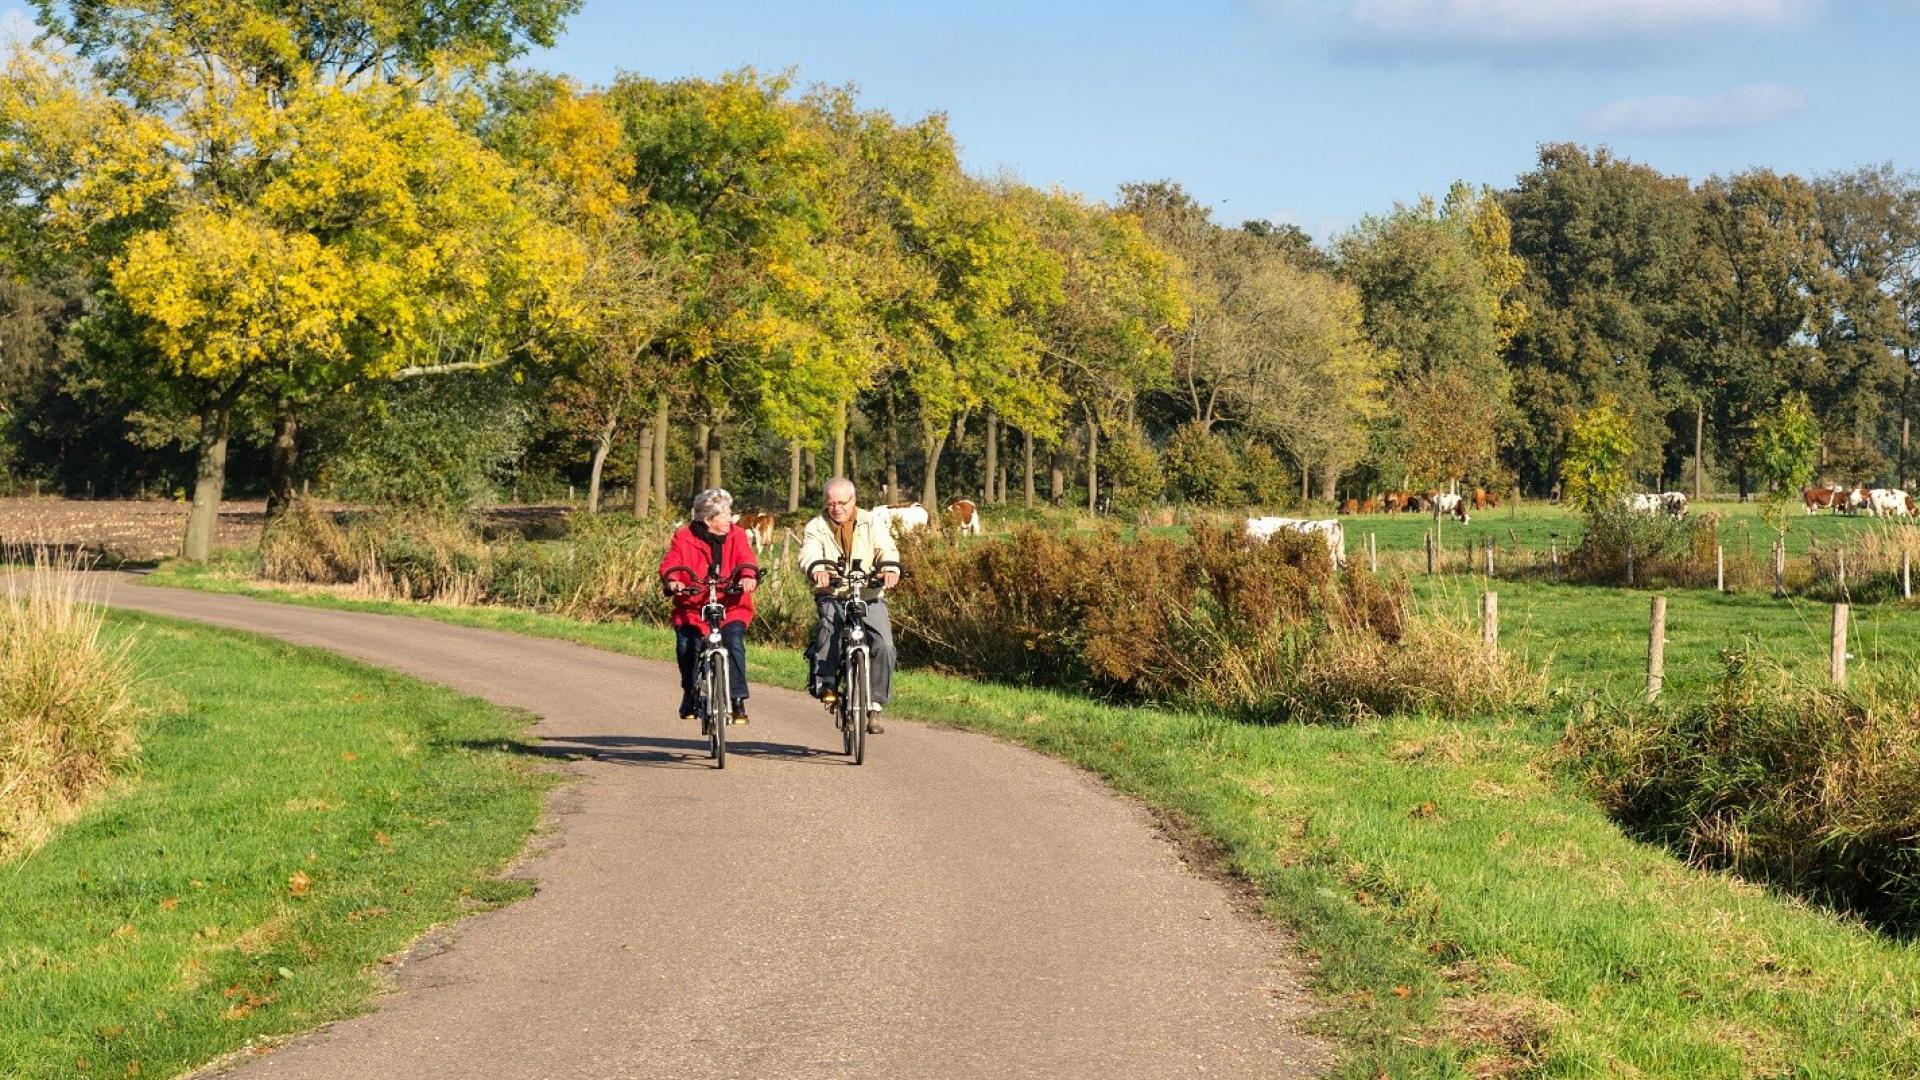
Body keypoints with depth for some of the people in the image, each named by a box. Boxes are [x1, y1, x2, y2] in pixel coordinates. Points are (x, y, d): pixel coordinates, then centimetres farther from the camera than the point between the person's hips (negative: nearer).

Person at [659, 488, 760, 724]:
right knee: (686, 648, -15)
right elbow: (670, 564, -10)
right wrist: (672, 581, -33)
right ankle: (691, 697, 14)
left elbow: (745, 560, -10)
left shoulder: (737, 536, 4)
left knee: (734, 643, -22)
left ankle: (738, 701, -10)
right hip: (692, 608, 0)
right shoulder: (684, 537, 0)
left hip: (730, 607, 0)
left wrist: (749, 576, -33)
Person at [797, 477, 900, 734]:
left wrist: (890, 568, -31)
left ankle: (875, 705, -6)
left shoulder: (872, 522, 9)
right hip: (832, 596, -1)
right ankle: (825, 682, -19)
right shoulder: (816, 527, 7)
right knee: (829, 623, -36)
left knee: (884, 645, -20)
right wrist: (817, 569, -37)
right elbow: (808, 555, -13)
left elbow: (886, 549, -7)